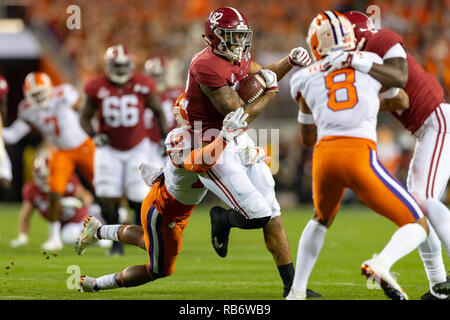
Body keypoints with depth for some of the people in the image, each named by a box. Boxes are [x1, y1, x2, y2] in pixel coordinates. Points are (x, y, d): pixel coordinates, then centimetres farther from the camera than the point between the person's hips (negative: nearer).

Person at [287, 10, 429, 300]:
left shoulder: (306, 79, 20)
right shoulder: (371, 62, 19)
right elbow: (403, 102, 38)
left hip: (324, 156, 3)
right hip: (360, 156, -3)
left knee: (322, 218, 36)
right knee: (417, 227, 6)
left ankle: (297, 291, 28)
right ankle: (381, 264, -26)